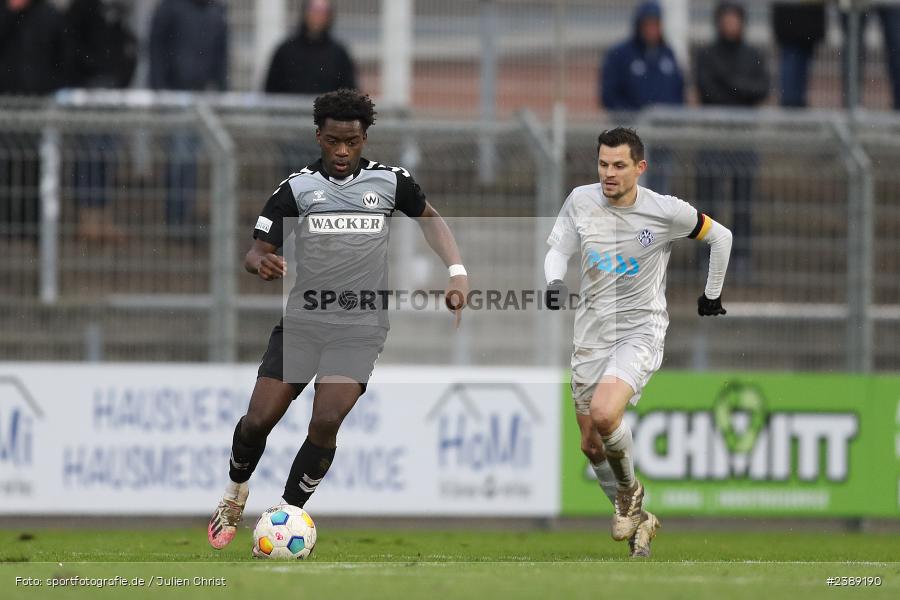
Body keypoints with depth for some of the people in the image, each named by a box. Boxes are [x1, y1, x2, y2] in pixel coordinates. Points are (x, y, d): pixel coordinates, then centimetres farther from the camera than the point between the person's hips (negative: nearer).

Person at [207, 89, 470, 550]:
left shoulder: (389, 181, 3)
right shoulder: (297, 187, 1)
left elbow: (429, 217, 21)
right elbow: (255, 252, 0)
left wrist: (457, 273, 9)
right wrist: (261, 263, -25)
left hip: (360, 328, -1)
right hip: (301, 321, 1)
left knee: (326, 423, -18)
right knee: (258, 420, -5)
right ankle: (235, 494, 26)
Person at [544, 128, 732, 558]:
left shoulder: (666, 211, -10)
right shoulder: (580, 201, -2)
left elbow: (720, 237, 5)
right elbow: (557, 249, 5)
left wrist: (712, 295, 12)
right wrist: (554, 283, -17)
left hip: (641, 329, -5)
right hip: (591, 332, 5)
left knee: (604, 412, -29)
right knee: (591, 445, 6)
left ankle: (629, 489, 0)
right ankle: (636, 520, 28)